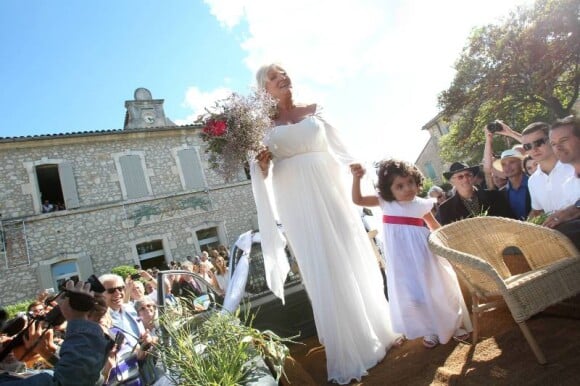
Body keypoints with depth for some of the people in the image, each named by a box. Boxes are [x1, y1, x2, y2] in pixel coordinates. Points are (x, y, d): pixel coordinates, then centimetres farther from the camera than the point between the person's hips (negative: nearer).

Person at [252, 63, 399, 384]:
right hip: (298, 202, -2)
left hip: (330, 194, 3)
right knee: (325, 272, -1)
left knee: (354, 263, 8)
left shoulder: (314, 111, 12)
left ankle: (374, 333, 28)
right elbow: (263, 173, 0)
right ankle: (350, 349, 15)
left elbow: (338, 148, 12)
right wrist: (261, 161, -20)